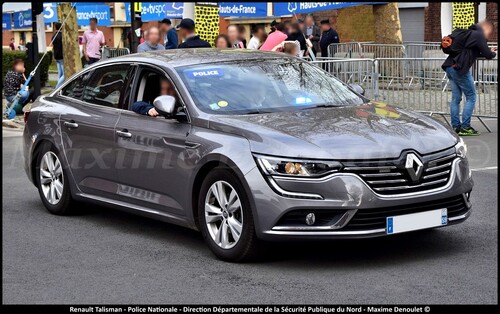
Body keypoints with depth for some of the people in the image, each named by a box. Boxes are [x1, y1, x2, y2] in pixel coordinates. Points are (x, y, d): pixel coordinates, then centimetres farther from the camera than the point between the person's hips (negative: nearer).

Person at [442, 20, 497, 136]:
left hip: (450, 68, 9)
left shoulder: (470, 33, 22)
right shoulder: (479, 35, -6)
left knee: (456, 98, 12)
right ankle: (465, 127, -2)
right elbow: (488, 55, -7)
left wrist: (489, 51, 27)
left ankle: (456, 126, 14)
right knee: (471, 97, 0)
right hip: (460, 69, -9)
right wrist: (493, 53, 16)